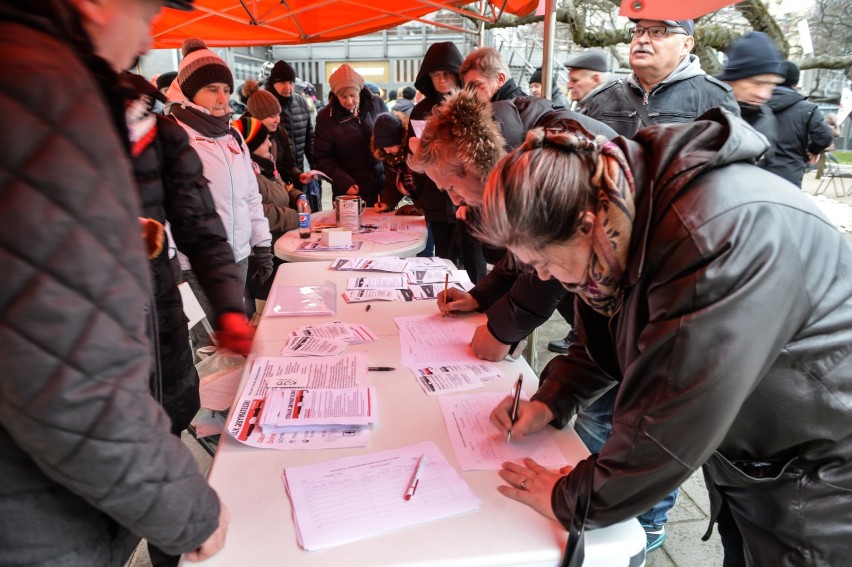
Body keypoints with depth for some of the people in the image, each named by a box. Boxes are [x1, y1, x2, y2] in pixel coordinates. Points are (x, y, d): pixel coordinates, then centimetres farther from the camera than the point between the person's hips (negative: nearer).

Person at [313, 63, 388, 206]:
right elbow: (323, 158, -6)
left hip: (382, 183, 2)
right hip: (349, 190, -2)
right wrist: (345, 183, -20)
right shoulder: (326, 117, -7)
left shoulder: (377, 104, -3)